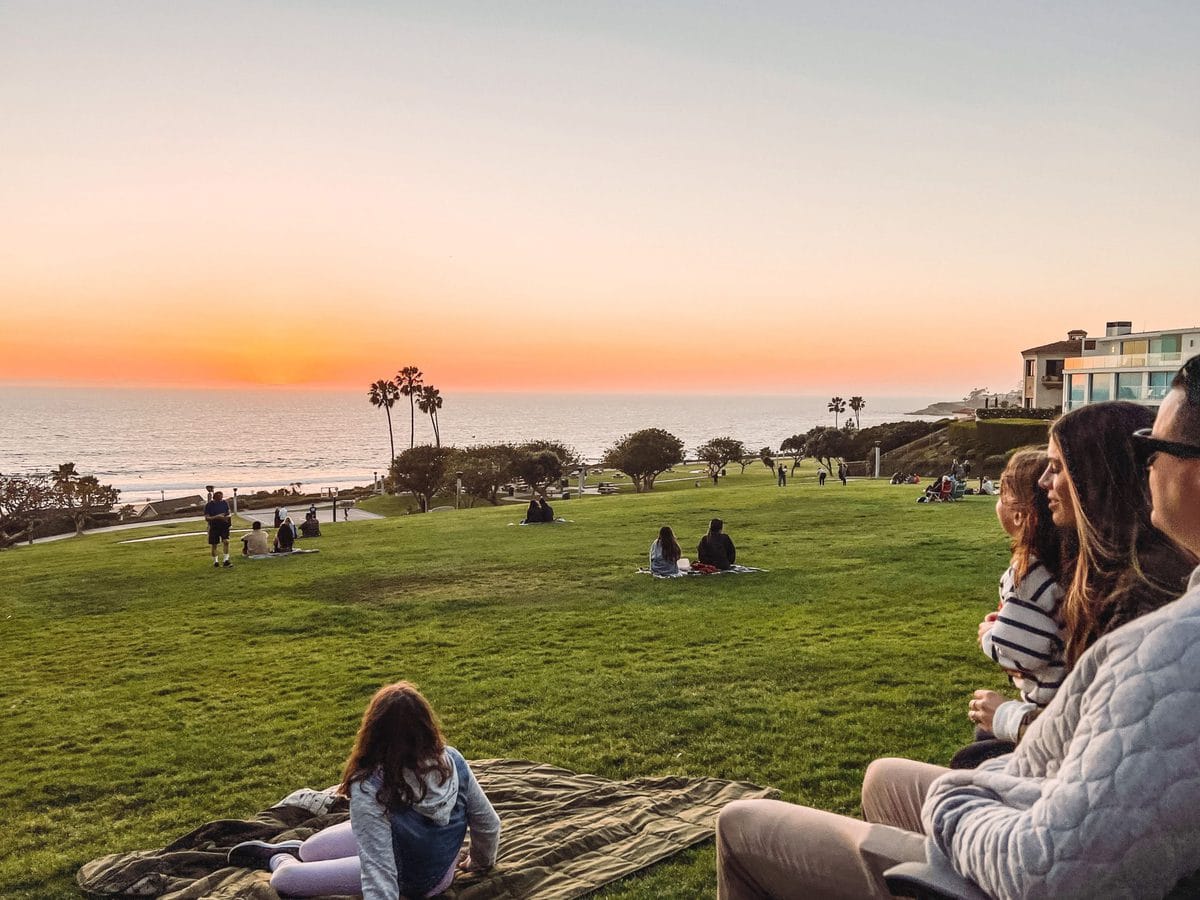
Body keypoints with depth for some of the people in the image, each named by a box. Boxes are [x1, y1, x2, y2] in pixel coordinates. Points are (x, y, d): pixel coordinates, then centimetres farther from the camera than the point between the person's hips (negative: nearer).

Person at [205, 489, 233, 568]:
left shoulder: (225, 502, 2)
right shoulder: (209, 505, -9)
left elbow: (228, 513, 15)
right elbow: (206, 518, -12)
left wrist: (229, 516, -9)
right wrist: (217, 517, -27)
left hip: (224, 526, 2)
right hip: (214, 527, -2)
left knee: (226, 541, -16)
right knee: (214, 545, 6)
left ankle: (226, 561, -12)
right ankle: (215, 562, 21)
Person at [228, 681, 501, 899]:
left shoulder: (370, 790, -37)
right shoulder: (453, 760, -22)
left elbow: (379, 877, -35)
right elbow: (488, 823, -8)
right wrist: (481, 862, 12)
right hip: (443, 868, 5)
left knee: (284, 877, 9)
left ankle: (278, 859, 41)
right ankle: (293, 851, 50)